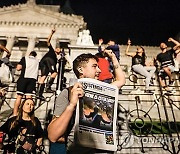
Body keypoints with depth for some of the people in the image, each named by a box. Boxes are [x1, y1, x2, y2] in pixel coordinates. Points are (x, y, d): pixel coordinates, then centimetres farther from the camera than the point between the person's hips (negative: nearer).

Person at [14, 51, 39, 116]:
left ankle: (14, 114, -6)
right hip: (33, 78, 2)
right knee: (29, 97, -2)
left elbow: (18, 68, 6)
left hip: (24, 77, -2)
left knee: (19, 96, -2)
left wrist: (23, 67, 24)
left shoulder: (25, 58, 14)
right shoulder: (37, 61, 24)